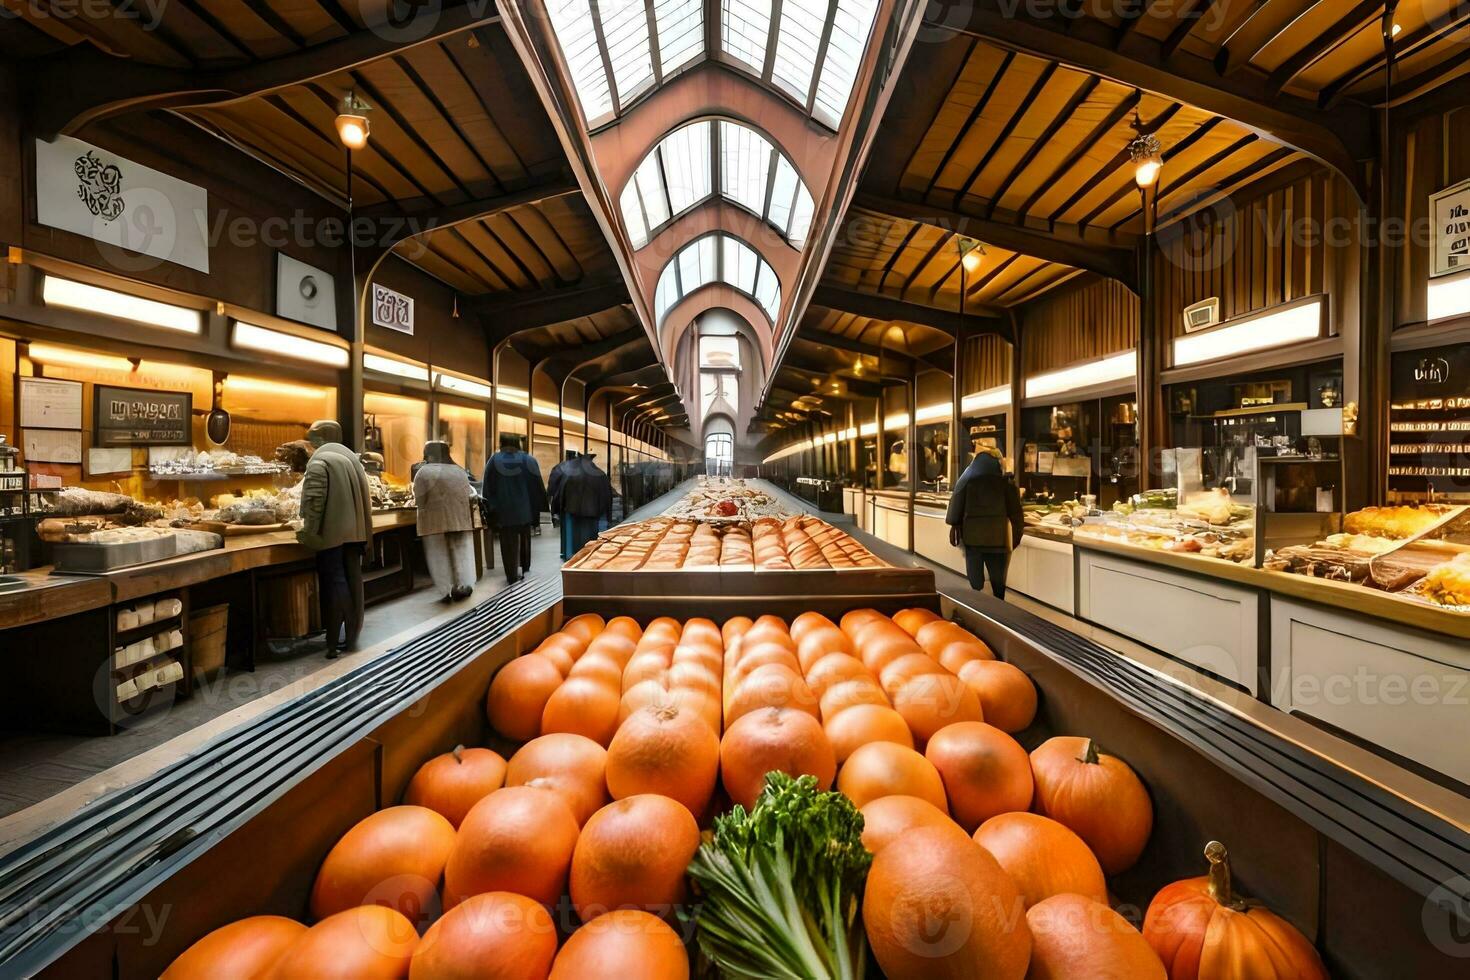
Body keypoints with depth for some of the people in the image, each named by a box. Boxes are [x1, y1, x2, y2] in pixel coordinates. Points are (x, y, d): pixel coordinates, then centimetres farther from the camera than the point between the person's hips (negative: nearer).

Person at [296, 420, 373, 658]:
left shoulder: (319, 461, -8)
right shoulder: (352, 458, 15)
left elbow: (314, 501, -16)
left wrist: (309, 534, -11)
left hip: (331, 532, -7)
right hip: (355, 531, 7)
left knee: (334, 583, -2)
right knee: (352, 580, 10)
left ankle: (335, 641, 1)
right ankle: (351, 636, 17)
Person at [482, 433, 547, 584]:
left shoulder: (494, 461, -3)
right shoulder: (528, 460, -3)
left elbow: (488, 487, 0)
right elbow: (538, 485, -1)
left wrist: (491, 508, 6)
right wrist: (538, 506, 7)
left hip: (503, 509, -1)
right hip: (524, 508, 1)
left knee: (508, 542, 4)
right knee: (524, 538, 20)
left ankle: (512, 576, 2)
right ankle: (523, 568, 28)